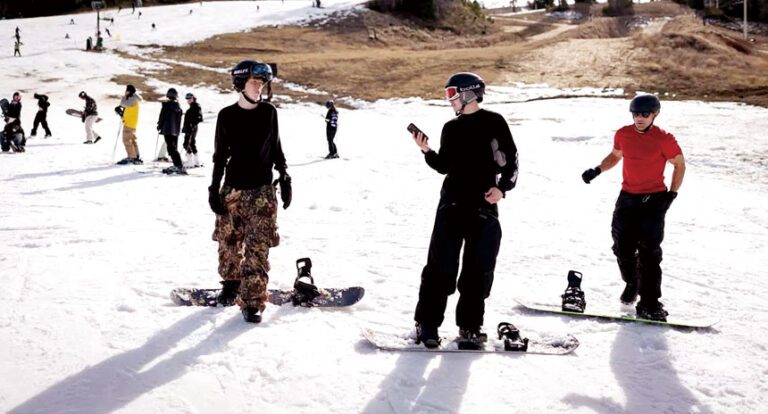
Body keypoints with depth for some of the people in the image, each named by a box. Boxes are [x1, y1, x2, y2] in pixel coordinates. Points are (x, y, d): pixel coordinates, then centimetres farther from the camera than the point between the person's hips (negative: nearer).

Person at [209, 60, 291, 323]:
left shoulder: (269, 112, 2)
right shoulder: (227, 116, 0)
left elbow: (276, 149, 10)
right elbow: (220, 156, 5)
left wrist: (285, 180, 7)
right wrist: (214, 189, 2)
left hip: (262, 190, -1)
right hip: (233, 189, 1)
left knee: (258, 246, -7)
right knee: (229, 241, 9)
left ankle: (253, 301, -5)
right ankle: (231, 283, 33)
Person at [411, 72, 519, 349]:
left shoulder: (494, 123, 2)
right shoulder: (451, 128, 13)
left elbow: (511, 159, 1)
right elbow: (444, 166, 14)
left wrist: (502, 187, -11)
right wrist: (427, 151, -2)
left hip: (484, 205, -2)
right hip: (452, 203, 2)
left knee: (479, 269, 1)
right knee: (441, 265, -3)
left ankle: (469, 326, 10)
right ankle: (427, 323, 2)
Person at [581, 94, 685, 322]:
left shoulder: (664, 139, -10)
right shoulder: (623, 134, 3)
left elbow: (680, 164, 0)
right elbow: (615, 156, 21)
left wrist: (671, 194, -7)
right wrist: (597, 170, 5)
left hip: (654, 199, -4)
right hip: (627, 198, 4)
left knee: (649, 251, -10)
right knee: (623, 247, 5)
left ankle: (649, 303, -7)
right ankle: (632, 283, 35)